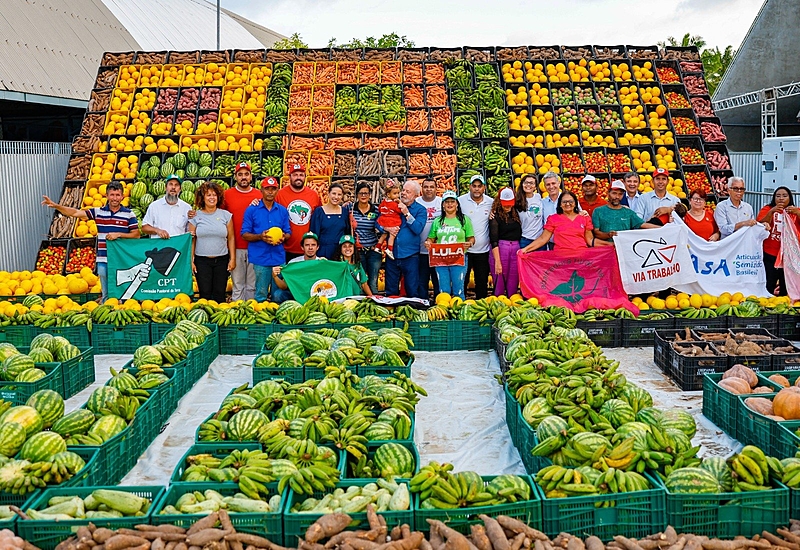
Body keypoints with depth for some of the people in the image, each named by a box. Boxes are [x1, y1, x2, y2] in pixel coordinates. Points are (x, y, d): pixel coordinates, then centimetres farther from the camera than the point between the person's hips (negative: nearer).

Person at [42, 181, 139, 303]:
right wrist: (55, 206, -3)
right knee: (106, 293, 9)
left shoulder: (129, 214, 1)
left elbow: (136, 234, 0)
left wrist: (118, 234, -11)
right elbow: (75, 213, 6)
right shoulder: (98, 212, 8)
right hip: (103, 260, 3)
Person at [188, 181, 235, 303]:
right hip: (202, 261, 0)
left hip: (222, 260, 0)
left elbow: (231, 238, 6)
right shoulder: (196, 216, 3)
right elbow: (192, 240, 4)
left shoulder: (226, 215, 4)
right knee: (205, 294, 2)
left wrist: (232, 259, 2)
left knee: (219, 295, 4)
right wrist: (191, 260, 0)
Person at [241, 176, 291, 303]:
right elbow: (244, 234, 0)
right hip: (260, 258, -3)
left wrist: (283, 237, -9)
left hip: (279, 257, 3)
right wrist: (260, 237, -18)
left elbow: (288, 233, 15)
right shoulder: (251, 210, 2)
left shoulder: (282, 211, 11)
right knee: (261, 294, 0)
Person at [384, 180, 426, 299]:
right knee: (391, 290, 12)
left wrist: (406, 213, -16)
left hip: (410, 256, -3)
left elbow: (418, 229, -14)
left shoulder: (420, 210, 0)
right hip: (392, 254, 3)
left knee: (412, 290, 3)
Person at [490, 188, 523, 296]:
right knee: (499, 287, -1)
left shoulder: (516, 213, 13)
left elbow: (519, 233, 16)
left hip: (516, 250, 5)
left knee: (513, 287, 6)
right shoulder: (495, 216, -5)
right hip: (500, 250, -5)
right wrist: (497, 262, -17)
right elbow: (493, 240, -11)